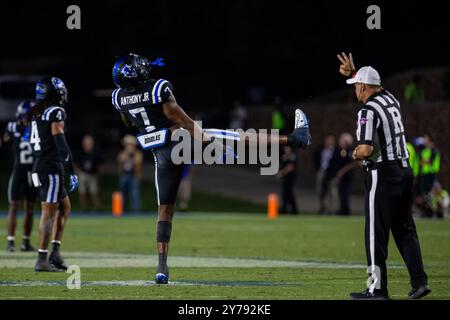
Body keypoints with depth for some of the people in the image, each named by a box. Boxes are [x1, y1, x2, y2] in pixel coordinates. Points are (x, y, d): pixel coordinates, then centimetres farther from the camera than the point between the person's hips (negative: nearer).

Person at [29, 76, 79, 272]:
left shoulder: (37, 114, 15)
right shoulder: (56, 113, -11)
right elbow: (60, 143, -18)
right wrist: (71, 172, -18)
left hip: (39, 167, 9)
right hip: (51, 167, -9)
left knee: (64, 206, 18)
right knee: (49, 212, -7)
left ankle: (55, 252, 11)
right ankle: (42, 260, -8)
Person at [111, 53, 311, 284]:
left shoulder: (119, 98, -4)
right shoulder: (159, 89, -21)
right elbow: (185, 122, -16)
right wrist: (210, 143, -9)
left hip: (162, 156, 5)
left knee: (165, 209, 9)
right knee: (242, 138, 8)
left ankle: (162, 265, 2)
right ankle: (293, 138, 17)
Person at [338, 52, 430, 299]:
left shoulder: (368, 110, -14)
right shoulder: (390, 99, 10)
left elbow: (366, 149, -23)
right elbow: (374, 87, 36)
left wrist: (355, 154, -3)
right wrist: (353, 73, 32)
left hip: (383, 175, -8)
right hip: (405, 170, 8)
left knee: (376, 233, -1)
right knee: (405, 230, 12)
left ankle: (377, 288, 0)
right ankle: (419, 282, 5)